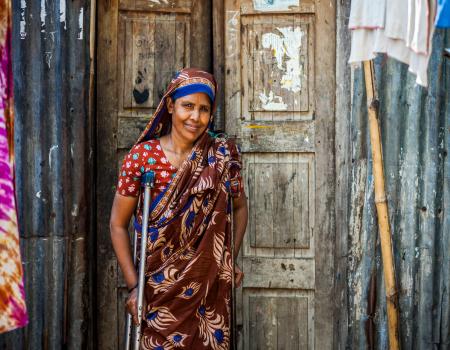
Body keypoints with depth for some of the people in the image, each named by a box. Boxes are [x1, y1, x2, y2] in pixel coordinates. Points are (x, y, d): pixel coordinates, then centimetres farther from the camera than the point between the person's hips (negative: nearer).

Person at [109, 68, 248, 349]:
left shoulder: (223, 156, -3)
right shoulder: (142, 157, -8)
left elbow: (240, 207, 14)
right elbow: (118, 225, -3)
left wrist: (232, 259, 7)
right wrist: (133, 285, -6)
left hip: (210, 286, 2)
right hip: (159, 286, -1)